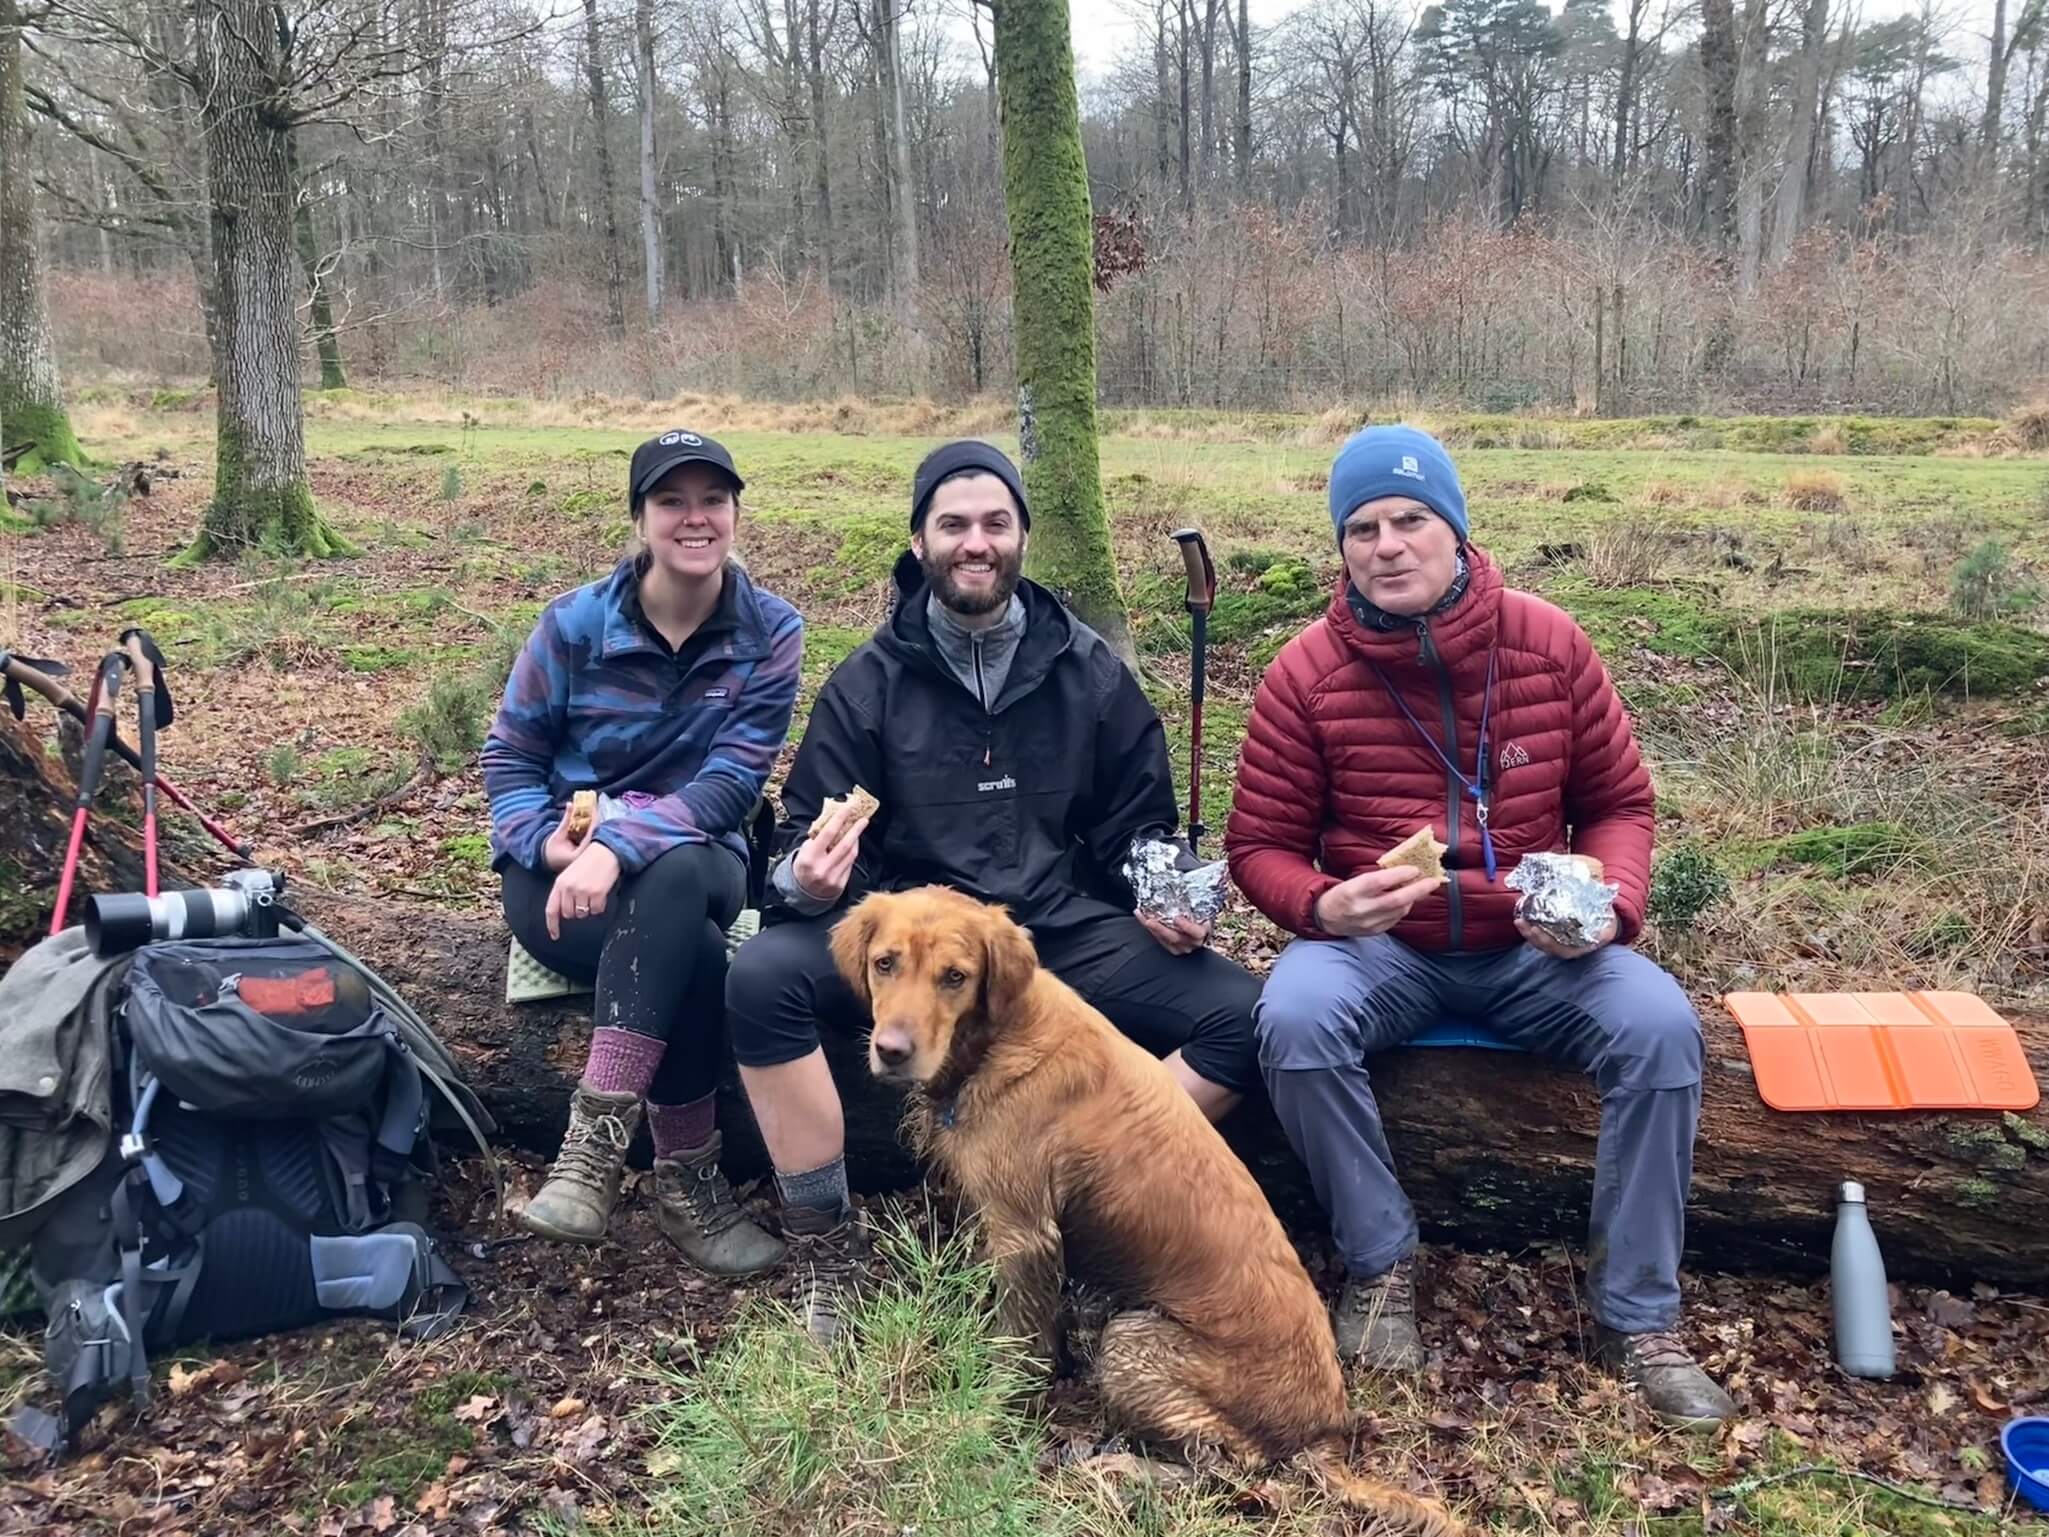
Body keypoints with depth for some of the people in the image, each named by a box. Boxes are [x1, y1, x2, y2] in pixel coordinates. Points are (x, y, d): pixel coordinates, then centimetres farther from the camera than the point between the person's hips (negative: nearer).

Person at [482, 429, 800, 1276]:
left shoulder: (771, 632, -5)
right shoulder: (574, 623, -5)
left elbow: (731, 783, -14)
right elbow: (508, 760, 2)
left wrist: (618, 844, -29)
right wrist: (551, 842, -19)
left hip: (694, 865, 1)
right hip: (558, 872, 0)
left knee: (673, 876, -38)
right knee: (692, 956, -33)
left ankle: (597, 1135, -34)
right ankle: (688, 1180, -22)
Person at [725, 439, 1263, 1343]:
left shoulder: (1092, 674, 8)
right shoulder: (867, 683, 5)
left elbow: (1139, 828, 15)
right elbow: (804, 845, 3)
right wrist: (809, 880, -21)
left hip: (1066, 932, 1)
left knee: (1245, 1016, -20)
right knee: (763, 977, -29)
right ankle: (828, 1259, -15)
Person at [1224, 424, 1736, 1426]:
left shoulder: (1549, 644, -4)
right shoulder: (1306, 674, -9)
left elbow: (1618, 805, 5)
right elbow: (1260, 847, -3)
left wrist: (1610, 906, -15)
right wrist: (1323, 906, -25)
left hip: (1535, 948, 2)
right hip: (1375, 945, -1)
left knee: (1660, 1025, -25)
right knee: (1295, 1018, -32)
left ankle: (1637, 1315, -7)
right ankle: (1381, 1264, -8)